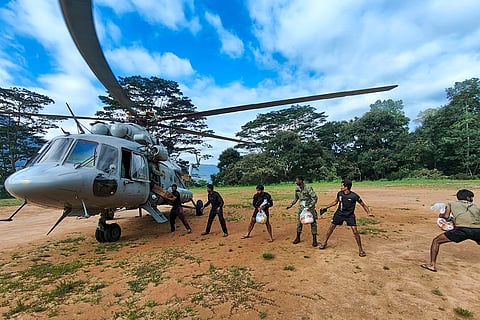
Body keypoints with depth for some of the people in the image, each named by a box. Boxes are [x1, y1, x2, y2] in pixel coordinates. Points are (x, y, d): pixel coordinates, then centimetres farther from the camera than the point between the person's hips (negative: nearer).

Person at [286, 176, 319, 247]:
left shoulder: (308, 188, -18)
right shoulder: (297, 189, 2)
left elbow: (315, 198, -18)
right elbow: (296, 198, 16)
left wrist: (310, 206, -25)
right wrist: (291, 205, 9)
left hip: (309, 207, -6)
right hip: (301, 207, 6)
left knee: (313, 223, 1)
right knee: (299, 222, 10)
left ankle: (314, 240, 12)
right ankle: (298, 238, 24)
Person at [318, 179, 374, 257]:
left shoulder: (354, 196, -21)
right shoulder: (339, 193, -9)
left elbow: (363, 205, -9)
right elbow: (335, 202, 8)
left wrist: (368, 212, -25)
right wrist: (326, 208, 7)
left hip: (350, 215, -3)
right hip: (339, 213, 3)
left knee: (355, 230, -10)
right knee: (331, 227, 7)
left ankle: (360, 249, 9)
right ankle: (324, 242, 25)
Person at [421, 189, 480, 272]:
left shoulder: (451, 203, 19)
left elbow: (446, 216, 5)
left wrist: (441, 215, 25)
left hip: (462, 229, -3)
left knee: (436, 241, 9)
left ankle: (432, 265, 2)